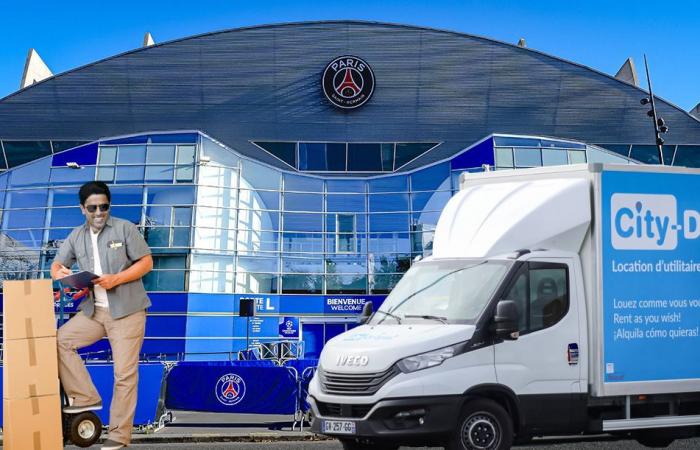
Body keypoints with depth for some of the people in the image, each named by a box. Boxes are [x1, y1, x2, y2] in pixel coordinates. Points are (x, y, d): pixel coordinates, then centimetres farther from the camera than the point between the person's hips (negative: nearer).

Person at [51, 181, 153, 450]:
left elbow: (146, 262, -7)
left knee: (124, 373, -4)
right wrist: (59, 273, -14)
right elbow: (57, 263, 12)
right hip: (94, 310, 5)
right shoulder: (76, 236, 10)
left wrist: (115, 279, -19)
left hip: (127, 310, -5)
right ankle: (86, 397, 4)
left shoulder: (125, 228, -5)